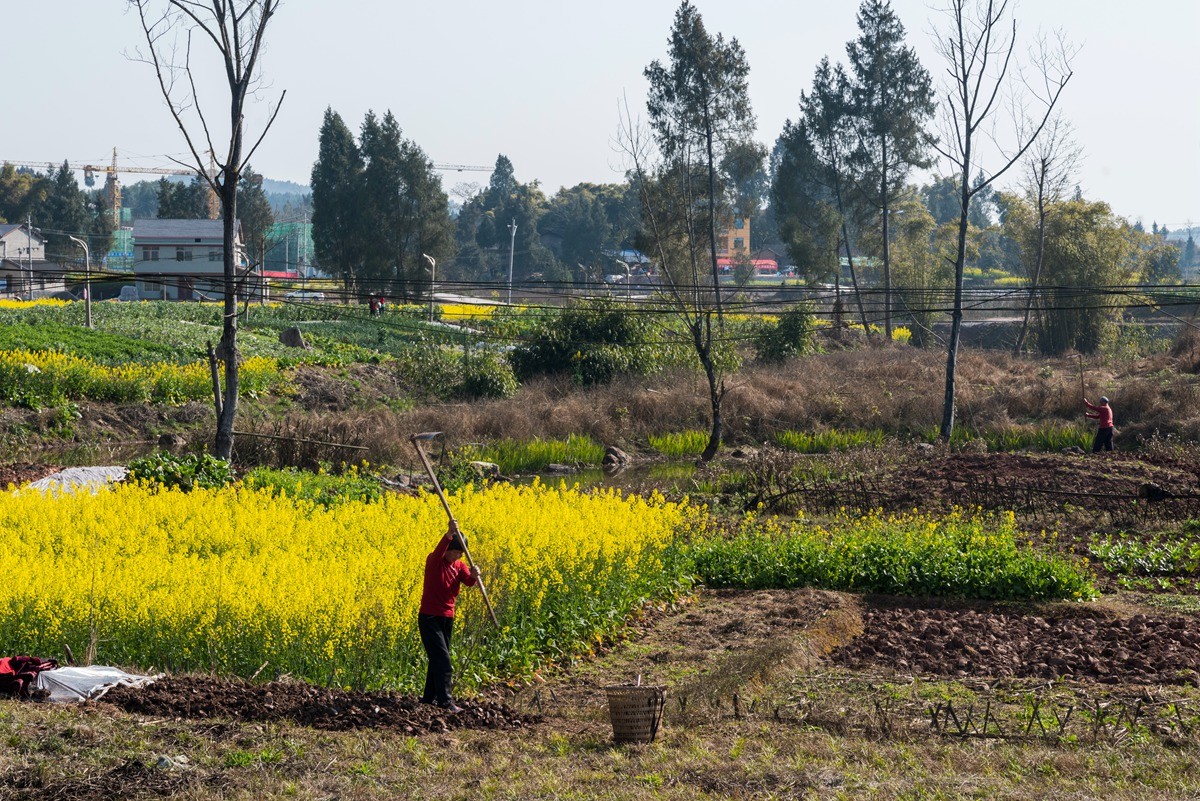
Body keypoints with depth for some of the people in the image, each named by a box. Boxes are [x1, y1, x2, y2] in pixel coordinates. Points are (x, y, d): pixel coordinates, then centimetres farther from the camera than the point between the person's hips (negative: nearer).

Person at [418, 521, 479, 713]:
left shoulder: (459, 566, 5)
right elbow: (439, 551, -35)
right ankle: (445, 700, -16)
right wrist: (450, 534, -51)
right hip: (429, 617, -7)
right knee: (442, 659, -14)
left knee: (437, 659, 14)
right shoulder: (433, 562, -12)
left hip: (447, 618, 7)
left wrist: (473, 576, -37)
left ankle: (429, 696, 25)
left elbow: (468, 581, -13)